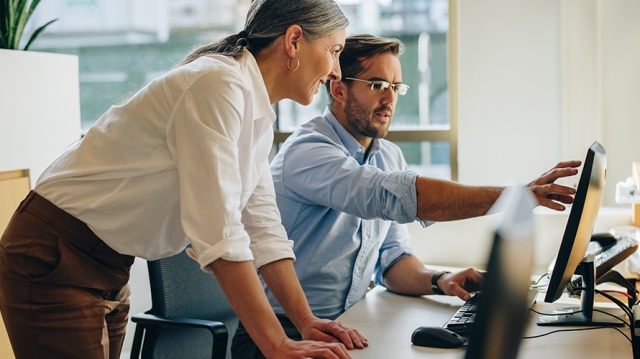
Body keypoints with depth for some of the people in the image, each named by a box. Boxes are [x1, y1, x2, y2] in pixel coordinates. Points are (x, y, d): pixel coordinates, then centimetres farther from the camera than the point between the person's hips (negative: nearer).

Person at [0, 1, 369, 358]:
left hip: (109, 267, 9)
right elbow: (218, 233, -30)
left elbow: (262, 224, 6)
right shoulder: (220, 85, -24)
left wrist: (307, 320, -2)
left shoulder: (259, 116, 6)